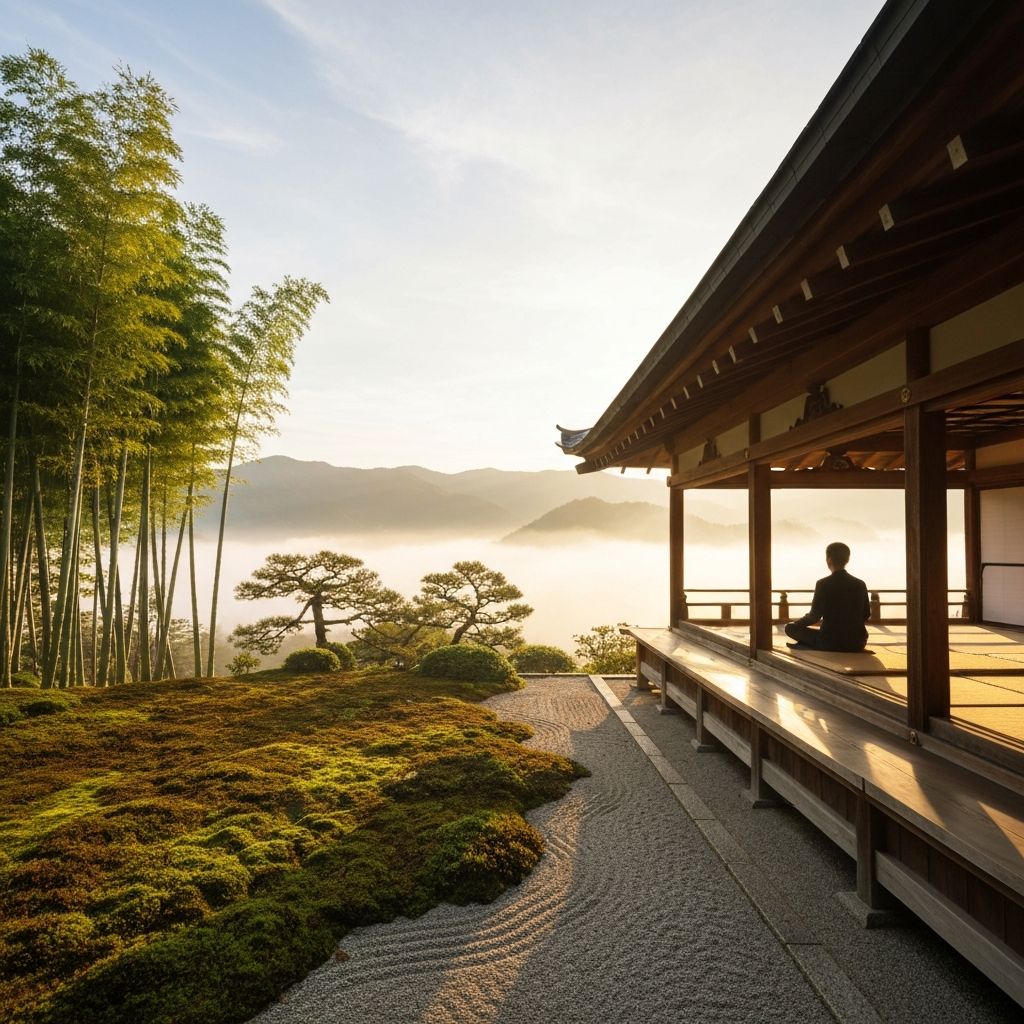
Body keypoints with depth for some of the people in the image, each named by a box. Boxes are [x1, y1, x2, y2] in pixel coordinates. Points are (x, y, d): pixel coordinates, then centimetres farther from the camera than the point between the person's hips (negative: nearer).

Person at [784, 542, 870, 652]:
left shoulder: (823, 584, -12)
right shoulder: (860, 584, 1)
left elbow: (814, 616, -9)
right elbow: (866, 615, 10)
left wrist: (793, 624, 9)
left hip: (830, 642, -4)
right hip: (857, 643, 4)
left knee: (790, 628, 13)